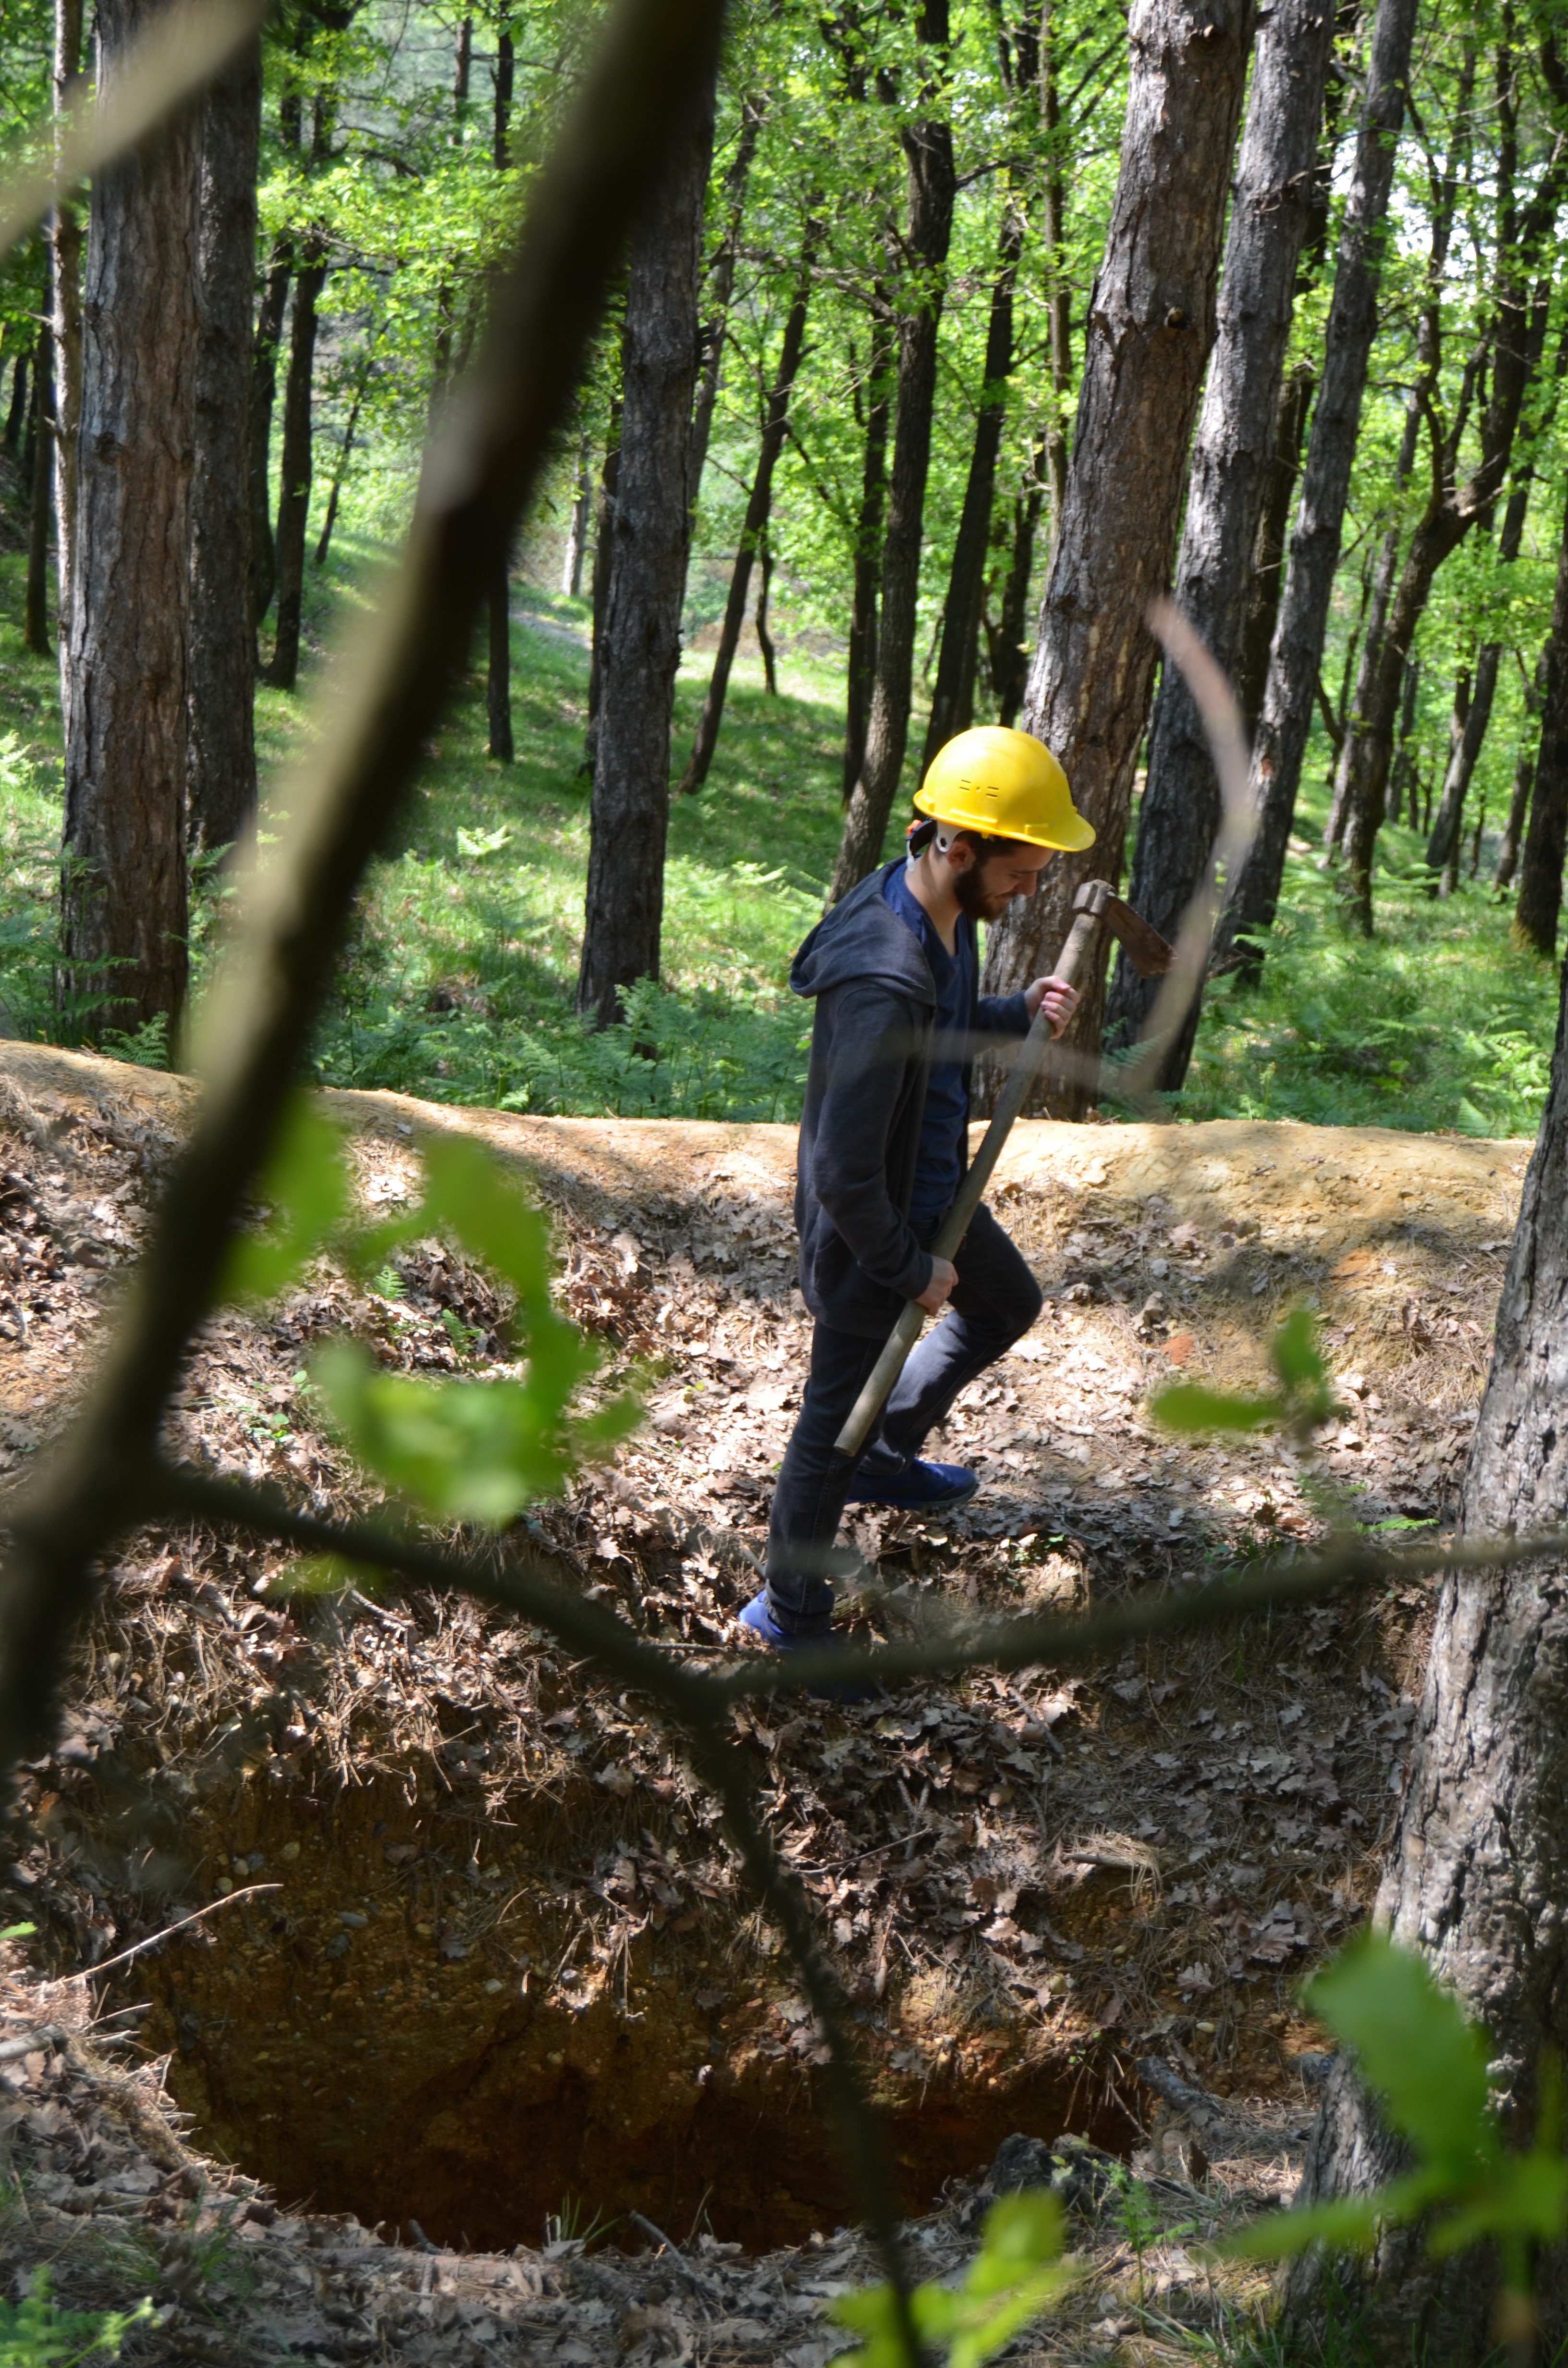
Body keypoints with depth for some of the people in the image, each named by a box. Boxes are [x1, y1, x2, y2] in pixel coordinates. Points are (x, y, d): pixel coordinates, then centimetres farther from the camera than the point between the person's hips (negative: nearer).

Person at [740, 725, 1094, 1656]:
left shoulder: (948, 915, -8)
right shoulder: (883, 983, -38)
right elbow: (843, 1175, -33)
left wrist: (1018, 1014, -1)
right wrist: (909, 1270, -19)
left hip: (934, 1195, 9)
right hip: (869, 1232, -9)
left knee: (1009, 1305, 32)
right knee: (836, 1423, 10)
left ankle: (887, 1457, 48)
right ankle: (789, 1615, 31)